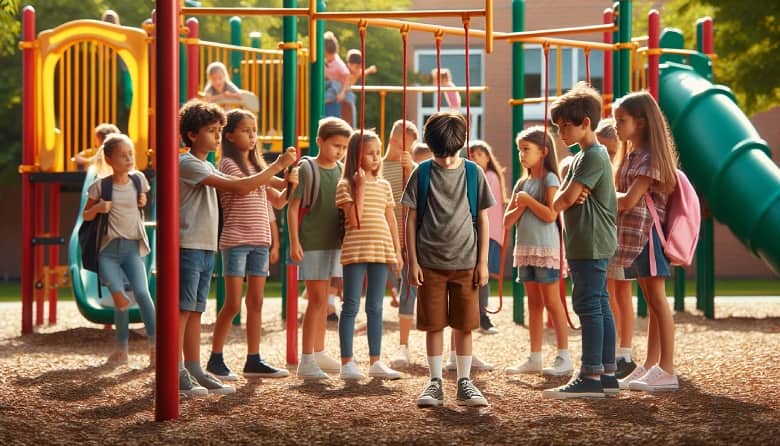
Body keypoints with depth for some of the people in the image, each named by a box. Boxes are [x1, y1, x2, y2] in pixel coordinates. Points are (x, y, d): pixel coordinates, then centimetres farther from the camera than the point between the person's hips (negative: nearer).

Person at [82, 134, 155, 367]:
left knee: (142, 292, -18)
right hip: (108, 248, -1)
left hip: (132, 247, 1)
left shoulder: (138, 180, 4)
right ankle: (121, 350, 7)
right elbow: (86, 216, 8)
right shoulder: (100, 186, -2)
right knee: (120, 299, -12)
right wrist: (97, 208, -13)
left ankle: (154, 347, -15)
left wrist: (144, 202, 1)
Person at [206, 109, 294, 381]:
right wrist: (278, 179, -25)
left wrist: (289, 185, -2)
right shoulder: (228, 164, -5)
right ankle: (215, 359, 3)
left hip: (259, 241, 7)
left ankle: (253, 361, 10)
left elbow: (278, 201, 17)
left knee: (256, 302, 6)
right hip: (235, 241, -7)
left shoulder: (258, 166, 17)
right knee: (233, 304, -7)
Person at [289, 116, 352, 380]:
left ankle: (318, 353, 25)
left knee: (322, 301, 14)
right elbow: (293, 207, -8)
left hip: (332, 242, 6)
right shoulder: (307, 169, -9)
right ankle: (306, 361, -7)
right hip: (311, 243, -6)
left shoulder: (341, 171, 9)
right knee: (317, 300, -10)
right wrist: (294, 242, -14)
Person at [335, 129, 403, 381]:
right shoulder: (346, 185, -3)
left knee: (375, 308, 8)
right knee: (351, 307, -2)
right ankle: (347, 363, 1)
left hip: (382, 252, 5)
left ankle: (375, 362, 12)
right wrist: (361, 186, -15)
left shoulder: (383, 185, 12)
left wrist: (397, 252, 12)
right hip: (355, 252, -5)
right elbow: (354, 219, -15)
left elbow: (391, 220, 15)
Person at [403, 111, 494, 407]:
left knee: (464, 325, 5)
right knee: (434, 325, 4)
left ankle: (464, 382, 15)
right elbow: (410, 220, 2)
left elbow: (483, 220, 5)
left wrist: (483, 262, 1)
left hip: (465, 262, 0)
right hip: (430, 262, 0)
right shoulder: (422, 174, 0)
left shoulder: (473, 173, 2)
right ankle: (435, 383, 13)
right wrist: (412, 262, -3)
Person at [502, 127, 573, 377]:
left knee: (552, 302, -7)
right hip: (525, 248, 7)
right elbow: (507, 221, 10)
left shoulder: (550, 179, -7)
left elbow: (550, 215, -19)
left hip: (545, 248, -7)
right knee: (534, 304, 10)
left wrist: (527, 199, -11)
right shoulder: (522, 183, 14)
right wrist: (521, 206, -8)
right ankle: (534, 358, 13)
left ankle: (564, 357, -4)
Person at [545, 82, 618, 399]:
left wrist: (561, 201, 4)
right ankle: (607, 373, 14)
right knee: (599, 305, 10)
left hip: (591, 245, -10)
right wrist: (571, 197, -9)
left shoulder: (594, 156, -13)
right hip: (586, 245, 10)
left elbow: (564, 199, -18)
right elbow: (562, 196, 13)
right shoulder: (581, 156, 20)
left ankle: (591, 376, -13)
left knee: (588, 305, -11)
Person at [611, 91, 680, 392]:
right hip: (632, 233, 9)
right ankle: (650, 367, 16)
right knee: (651, 302, 12)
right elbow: (620, 194, 13)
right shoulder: (631, 156, 17)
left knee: (658, 300, -9)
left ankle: (667, 371, -10)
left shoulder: (651, 158, -12)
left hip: (647, 232, -9)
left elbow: (628, 200, -18)